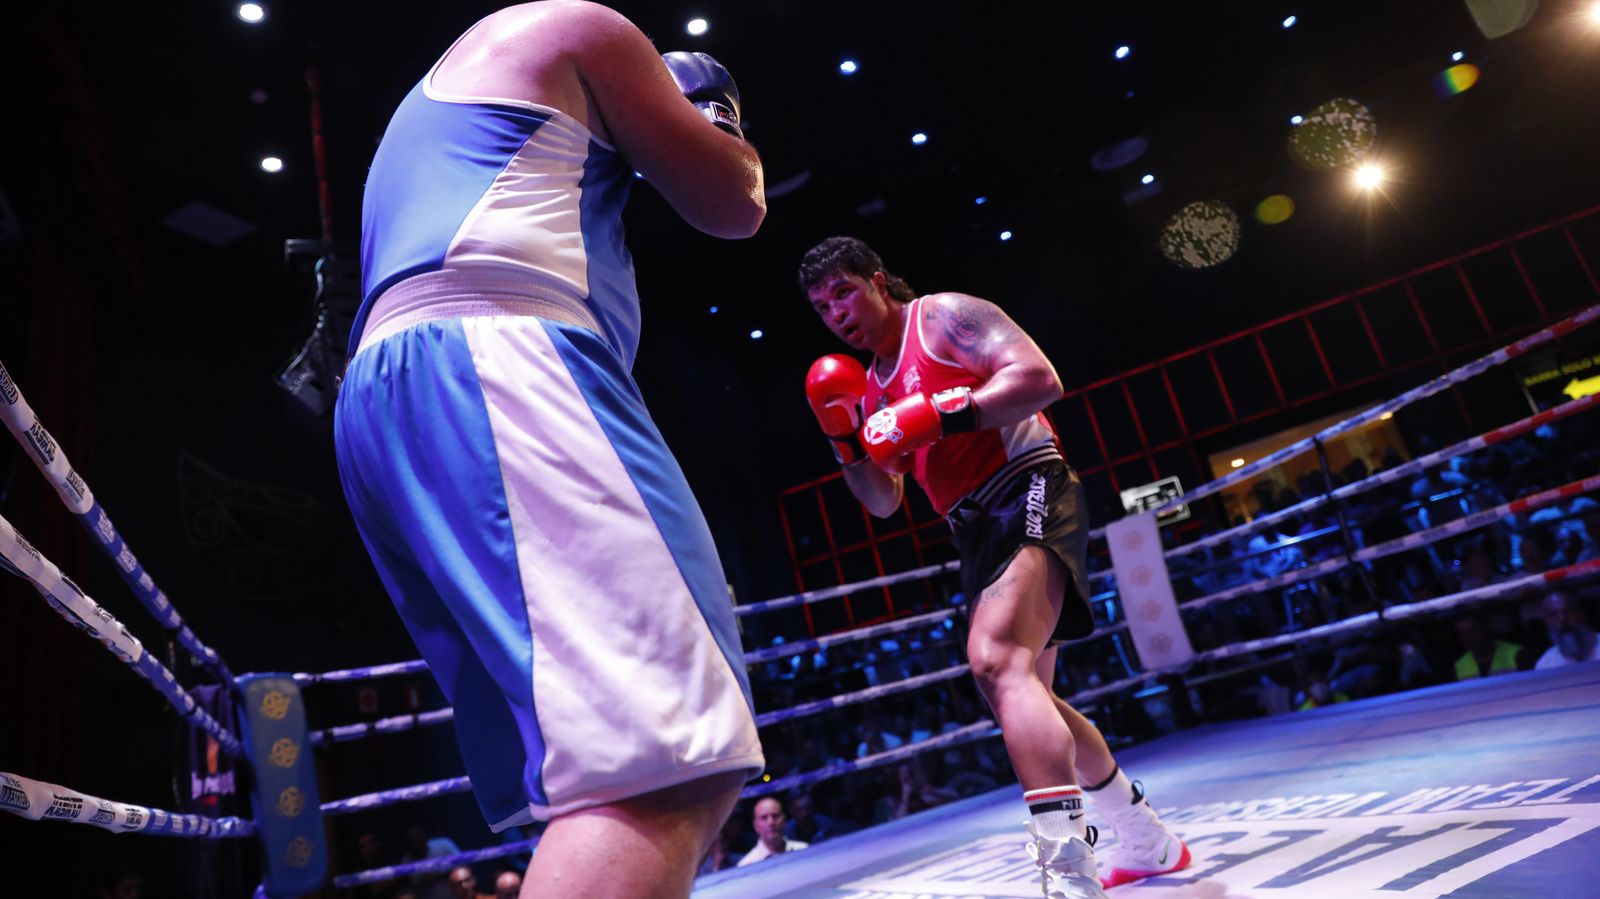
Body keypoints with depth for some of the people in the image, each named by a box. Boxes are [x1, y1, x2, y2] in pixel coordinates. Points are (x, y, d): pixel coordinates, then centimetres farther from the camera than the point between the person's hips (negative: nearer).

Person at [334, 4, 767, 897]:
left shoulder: (436, 107, 41)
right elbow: (736, 203, 14)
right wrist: (714, 125, 33)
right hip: (496, 365, -10)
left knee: (607, 774, 8)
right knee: (676, 758, -23)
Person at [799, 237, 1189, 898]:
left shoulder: (944, 316, -3)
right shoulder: (872, 386, 19)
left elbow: (1040, 379, -17)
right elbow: (884, 503, 17)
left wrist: (937, 415, -23)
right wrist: (845, 439, 1)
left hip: (1029, 494, -9)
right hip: (977, 531, 10)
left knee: (997, 661, -31)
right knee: (1024, 697, 15)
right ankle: (1148, 841, 33)